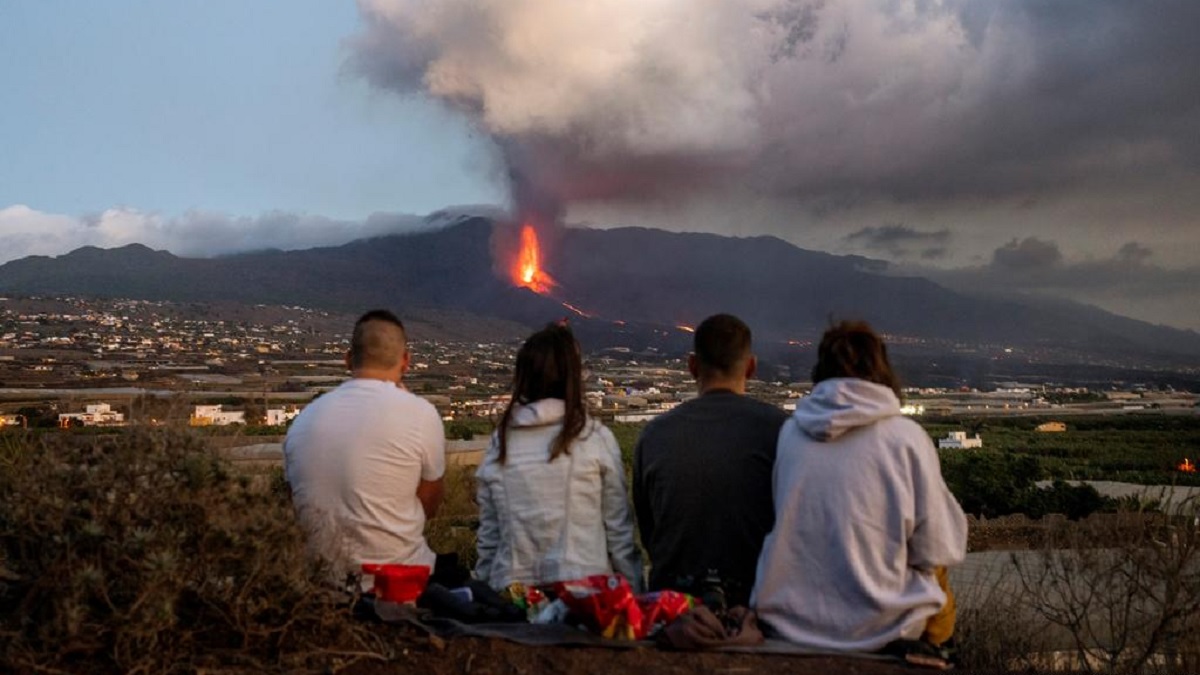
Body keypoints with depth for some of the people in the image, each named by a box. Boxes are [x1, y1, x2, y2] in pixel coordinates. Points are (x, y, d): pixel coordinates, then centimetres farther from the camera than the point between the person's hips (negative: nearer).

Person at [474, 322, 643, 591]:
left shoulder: (501, 440, 1)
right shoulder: (595, 438, -7)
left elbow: (488, 530, 7)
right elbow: (618, 528, -2)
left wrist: (485, 587, 17)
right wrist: (633, 590, 7)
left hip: (511, 589, 3)